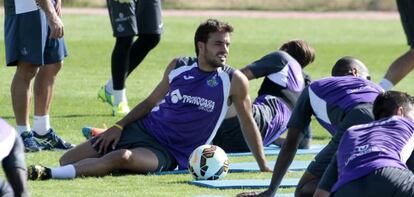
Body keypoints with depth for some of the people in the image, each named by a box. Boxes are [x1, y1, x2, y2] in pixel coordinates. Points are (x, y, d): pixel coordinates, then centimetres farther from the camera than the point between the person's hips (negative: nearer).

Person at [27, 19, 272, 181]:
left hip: (169, 153, -4)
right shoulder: (178, 67, 4)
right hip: (145, 128, 4)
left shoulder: (234, 81, -5)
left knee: (123, 157, -38)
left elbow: (248, 123, 5)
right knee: (68, 160, -9)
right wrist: (119, 126, 1)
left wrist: (263, 165, 6)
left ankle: (50, 174, -45)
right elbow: (151, 101, 14)